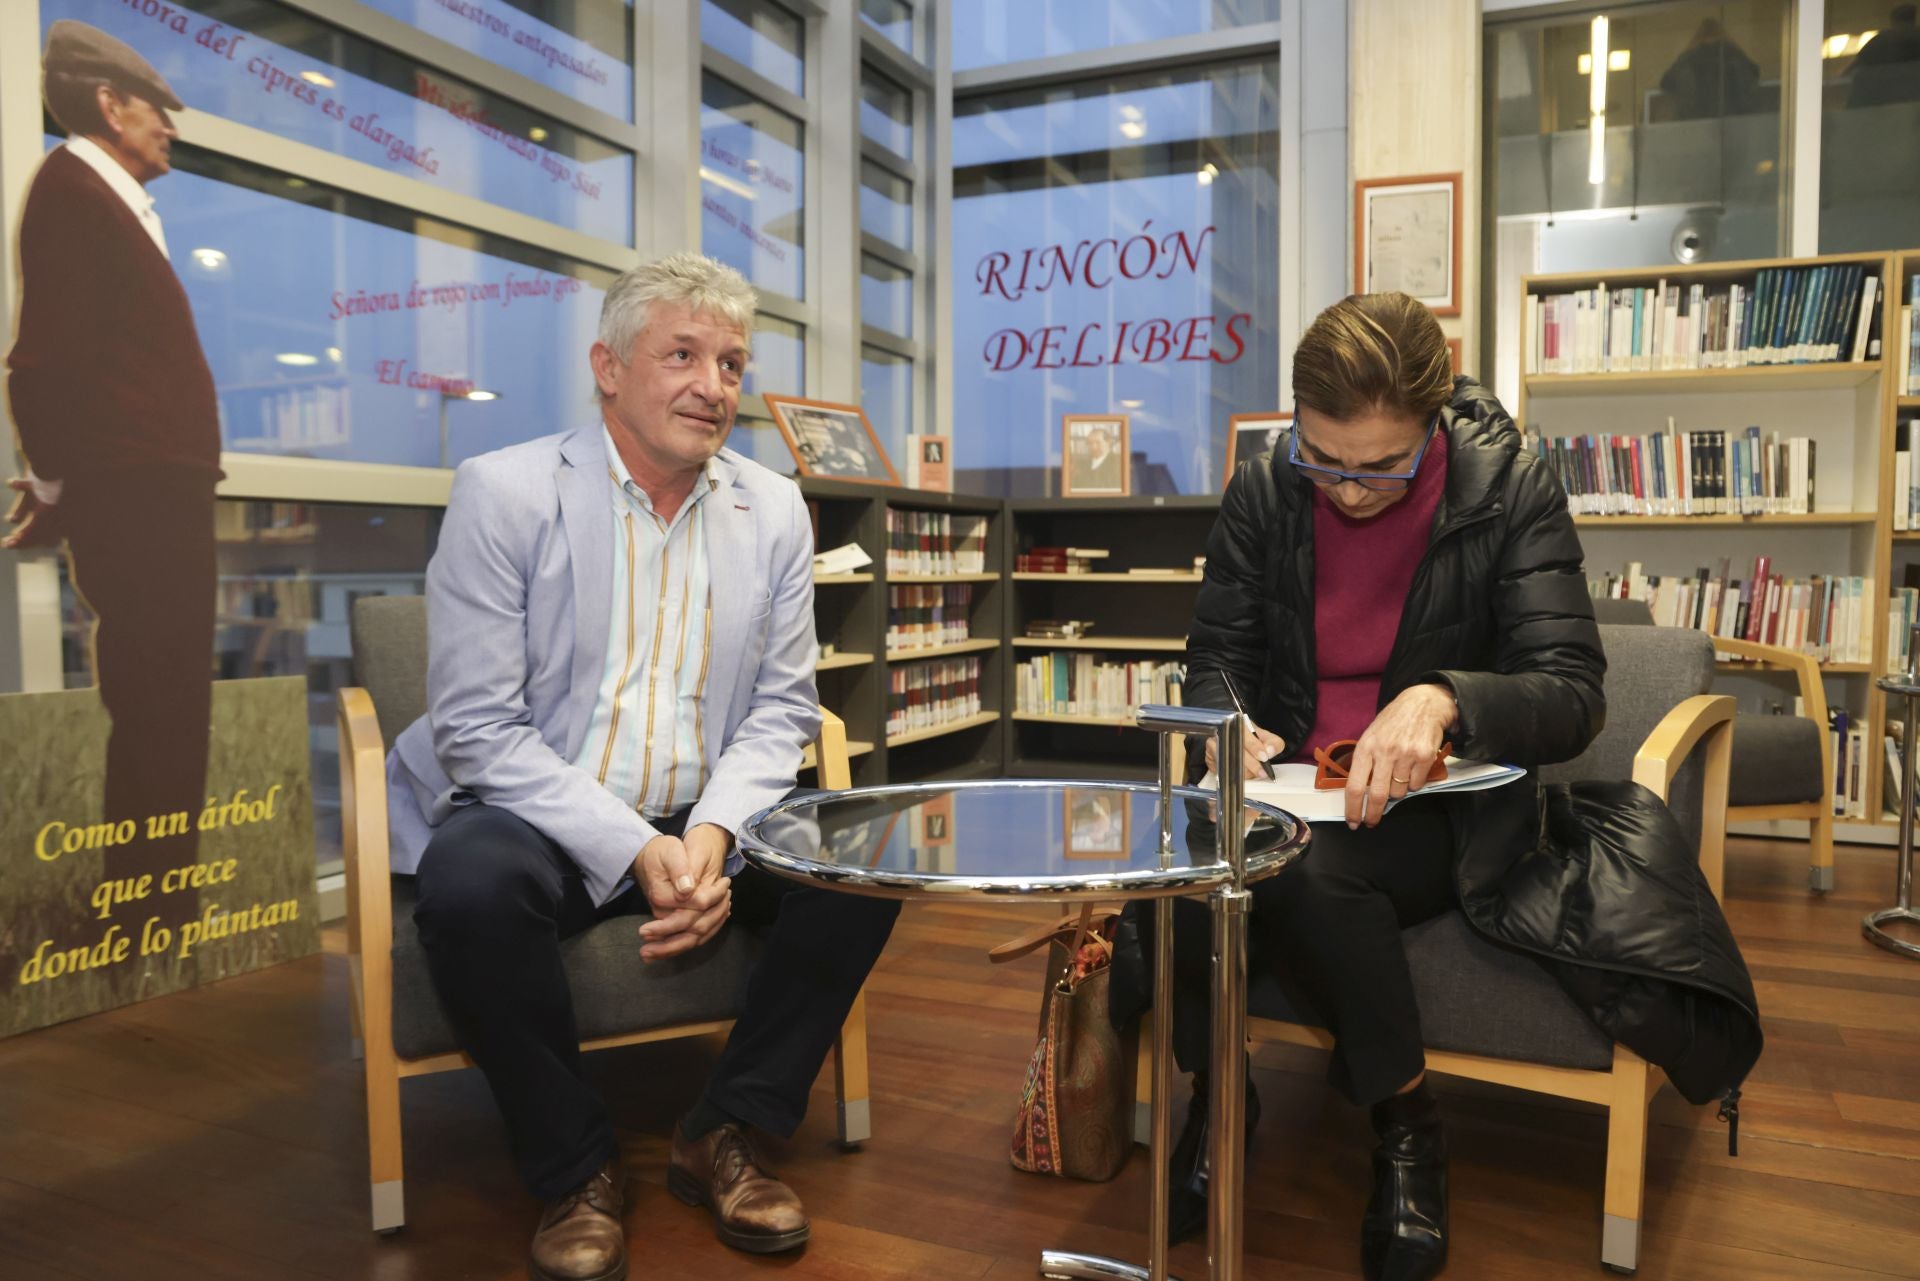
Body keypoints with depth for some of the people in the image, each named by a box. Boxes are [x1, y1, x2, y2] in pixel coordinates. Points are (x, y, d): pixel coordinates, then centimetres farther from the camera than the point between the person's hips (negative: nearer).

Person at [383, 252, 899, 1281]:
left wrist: (712, 833, -17)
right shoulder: (503, 492, -8)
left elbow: (781, 710, 3)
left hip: (703, 825, 4)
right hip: (540, 818, -3)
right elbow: (477, 728, -14)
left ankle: (723, 1136, 1)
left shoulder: (773, 509, 3)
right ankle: (573, 1167, -7)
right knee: (472, 879, -34)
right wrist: (634, 850, -24)